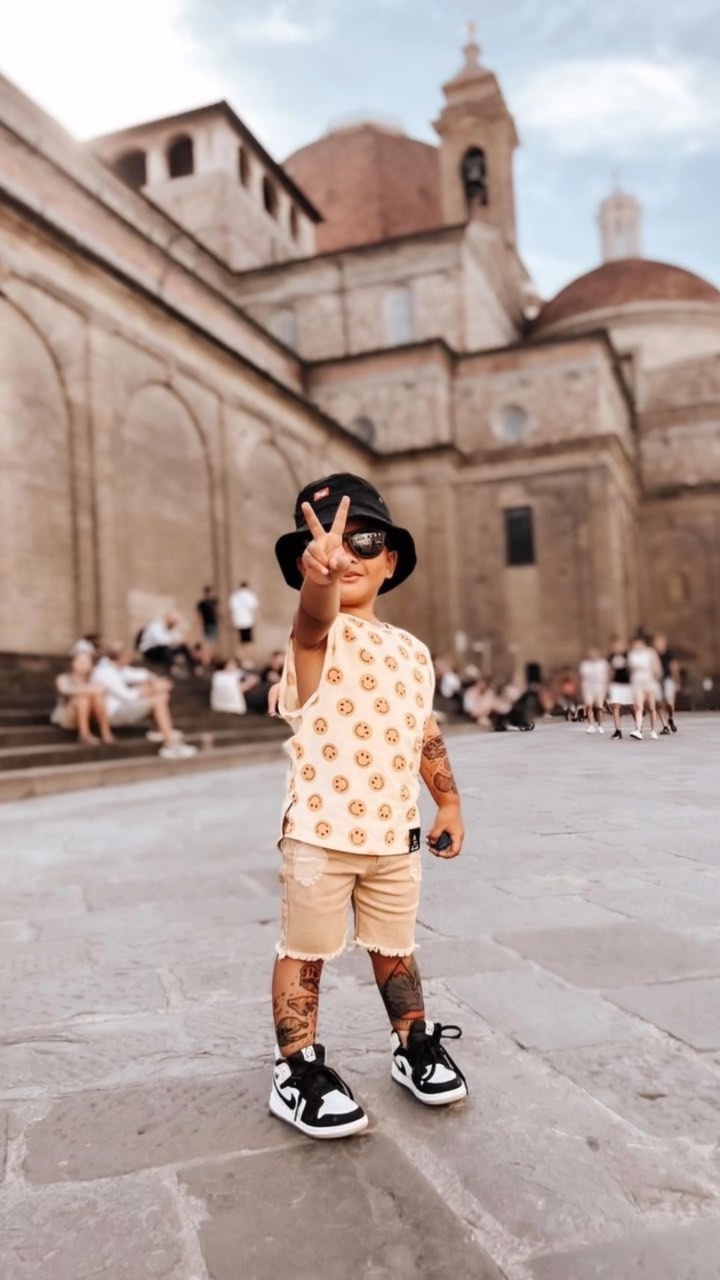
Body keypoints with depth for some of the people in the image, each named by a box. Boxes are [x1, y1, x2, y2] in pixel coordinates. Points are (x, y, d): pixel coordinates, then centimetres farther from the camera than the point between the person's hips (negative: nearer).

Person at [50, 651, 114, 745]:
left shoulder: (91, 681, 9)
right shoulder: (63, 679, -5)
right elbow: (65, 690, -27)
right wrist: (85, 690, -43)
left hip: (85, 716, 3)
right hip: (63, 717, -3)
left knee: (97, 695, -26)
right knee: (83, 696, -30)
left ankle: (105, 732, -31)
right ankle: (84, 734, -39)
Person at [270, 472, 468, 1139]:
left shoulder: (413, 650, 9)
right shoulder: (317, 633, -9)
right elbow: (316, 612, -35)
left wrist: (449, 802, 13)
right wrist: (320, 576, -56)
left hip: (394, 833, 5)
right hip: (319, 832, -5)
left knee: (396, 949, 20)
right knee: (305, 952, 7)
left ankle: (416, 1046, 40)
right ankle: (298, 1070, 24)